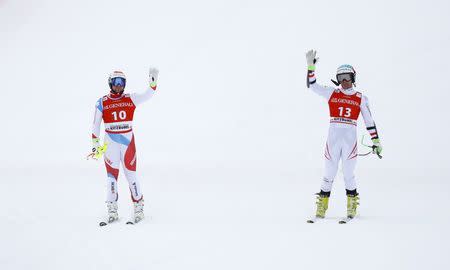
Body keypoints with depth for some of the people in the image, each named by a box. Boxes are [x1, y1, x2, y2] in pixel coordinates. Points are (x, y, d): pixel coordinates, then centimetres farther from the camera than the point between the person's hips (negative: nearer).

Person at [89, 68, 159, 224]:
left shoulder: (130, 99, 4)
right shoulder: (102, 103, 1)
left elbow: (147, 95, -8)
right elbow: (96, 126, 4)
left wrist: (153, 81, -22)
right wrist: (95, 145, 1)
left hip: (128, 141, 1)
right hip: (110, 142, 0)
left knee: (131, 175, 1)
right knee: (112, 175, 1)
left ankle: (139, 208, 12)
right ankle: (112, 211, 9)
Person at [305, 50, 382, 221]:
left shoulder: (361, 99, 6)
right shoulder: (332, 93, 8)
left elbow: (369, 121, 9)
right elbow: (311, 85, 7)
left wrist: (376, 141, 6)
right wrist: (311, 66, -2)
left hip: (350, 140, -1)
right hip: (333, 139, 1)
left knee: (348, 175, 0)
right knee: (329, 174, 4)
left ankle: (352, 208, 13)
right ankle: (321, 208, 11)